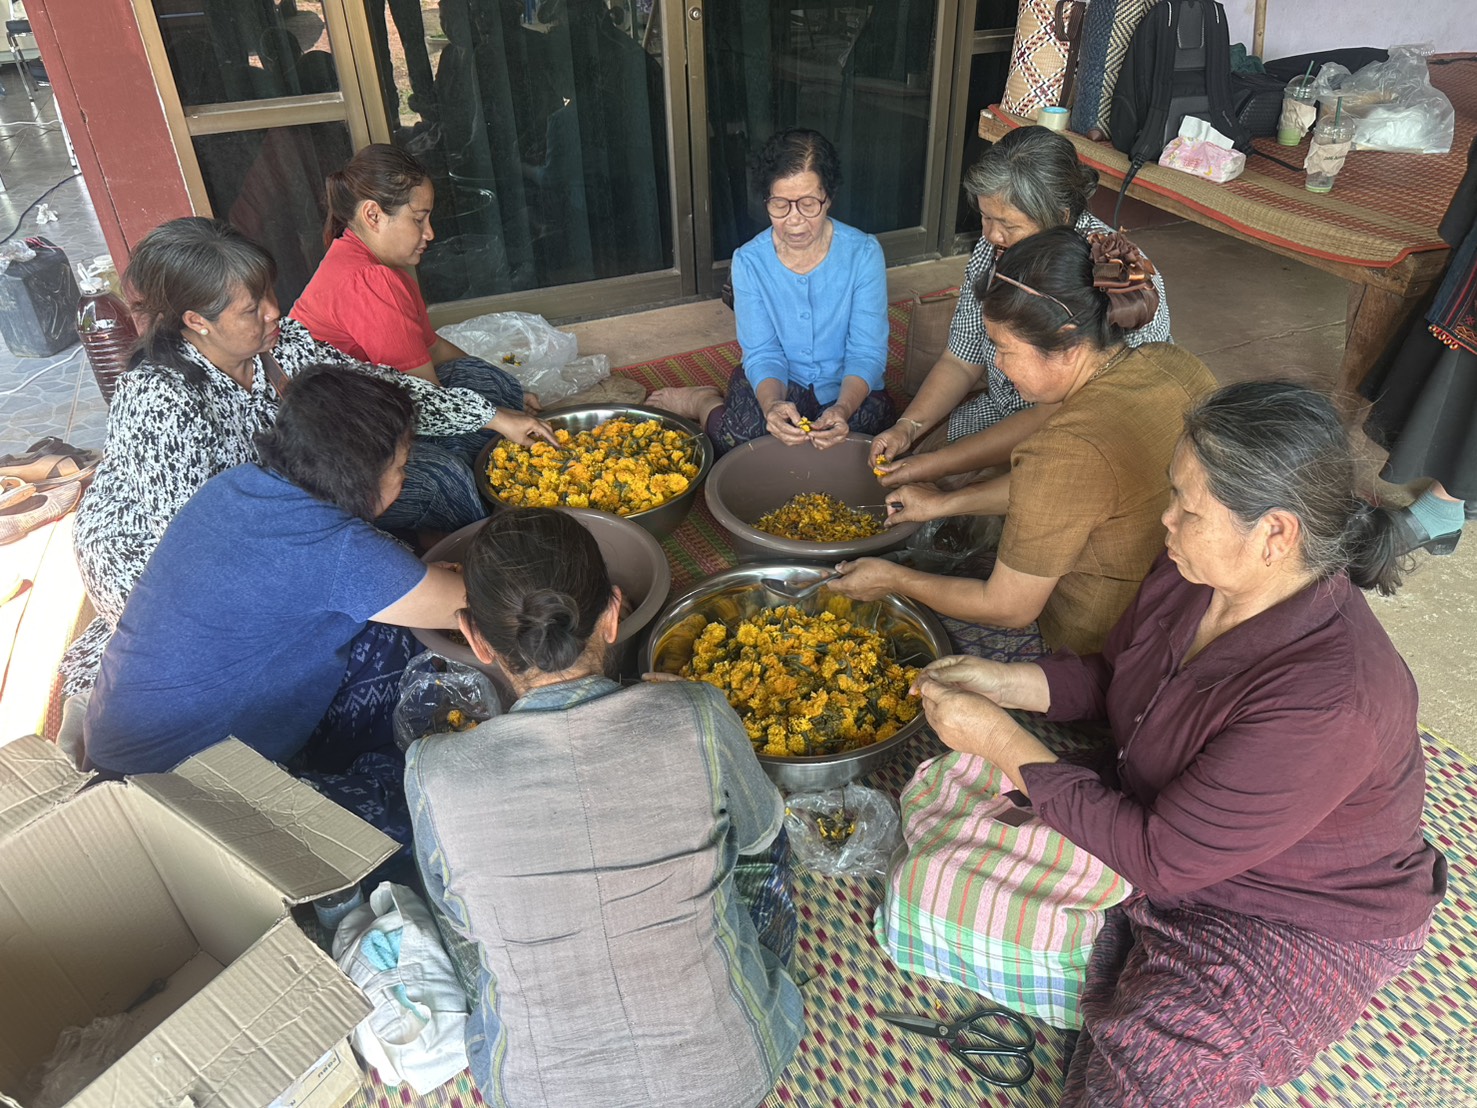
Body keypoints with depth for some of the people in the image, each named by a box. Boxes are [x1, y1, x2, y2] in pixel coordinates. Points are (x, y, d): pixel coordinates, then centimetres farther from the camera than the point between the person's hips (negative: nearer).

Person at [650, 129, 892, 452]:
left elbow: (867, 353, -14)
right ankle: (705, 402, 6)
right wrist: (772, 405, -35)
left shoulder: (864, 253, -12)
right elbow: (763, 354, -11)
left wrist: (843, 408, -35)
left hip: (850, 390, 2)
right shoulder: (749, 261, -9)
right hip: (780, 385, -1)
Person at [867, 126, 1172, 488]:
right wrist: (908, 427, -16)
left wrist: (936, 465, -32)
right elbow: (961, 363, 1)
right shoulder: (993, 251, -7)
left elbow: (1052, 420, -31)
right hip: (1002, 417, 7)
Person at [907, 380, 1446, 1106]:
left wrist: (999, 740, -27)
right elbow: (1113, 677, 6)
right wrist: (1004, 681, -12)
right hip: (1163, 824, 8)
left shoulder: (1326, 703, -36)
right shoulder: (1196, 571, -13)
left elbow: (1156, 858, -31)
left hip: (1292, 928, -7)